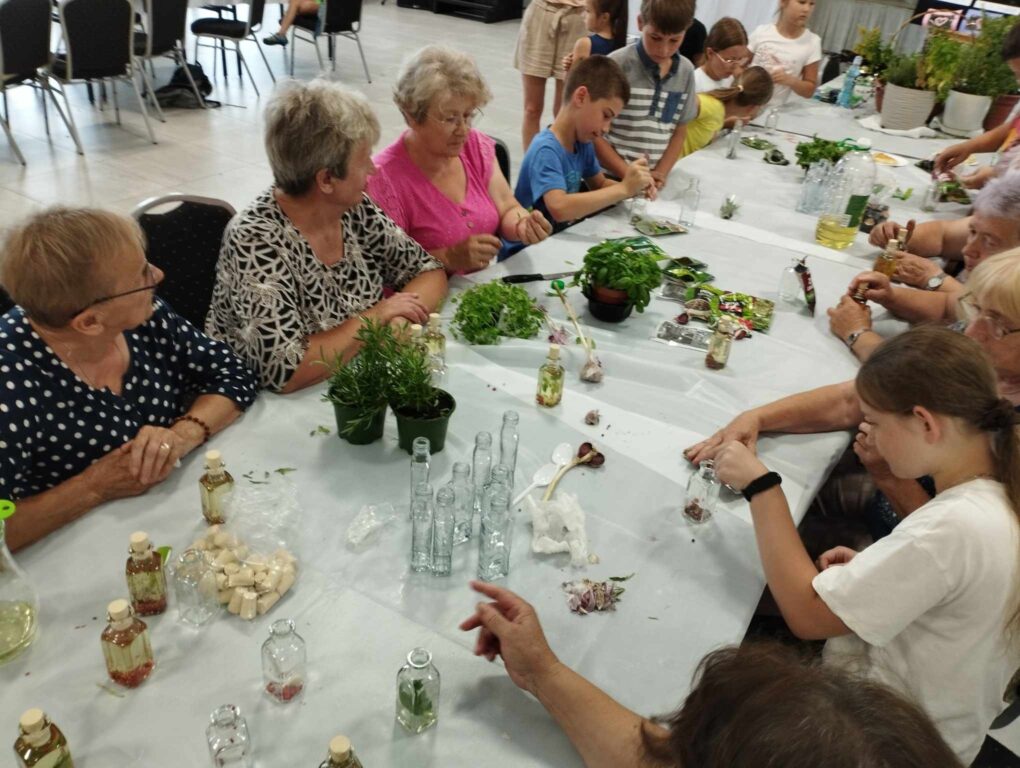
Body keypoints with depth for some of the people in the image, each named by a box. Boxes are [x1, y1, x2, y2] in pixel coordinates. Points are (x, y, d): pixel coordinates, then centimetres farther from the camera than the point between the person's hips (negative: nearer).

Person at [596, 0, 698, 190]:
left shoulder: (686, 71, 4)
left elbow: (680, 131, 11)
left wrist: (661, 173, -3)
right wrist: (628, 173, -12)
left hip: (652, 182, 4)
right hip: (610, 179, -4)